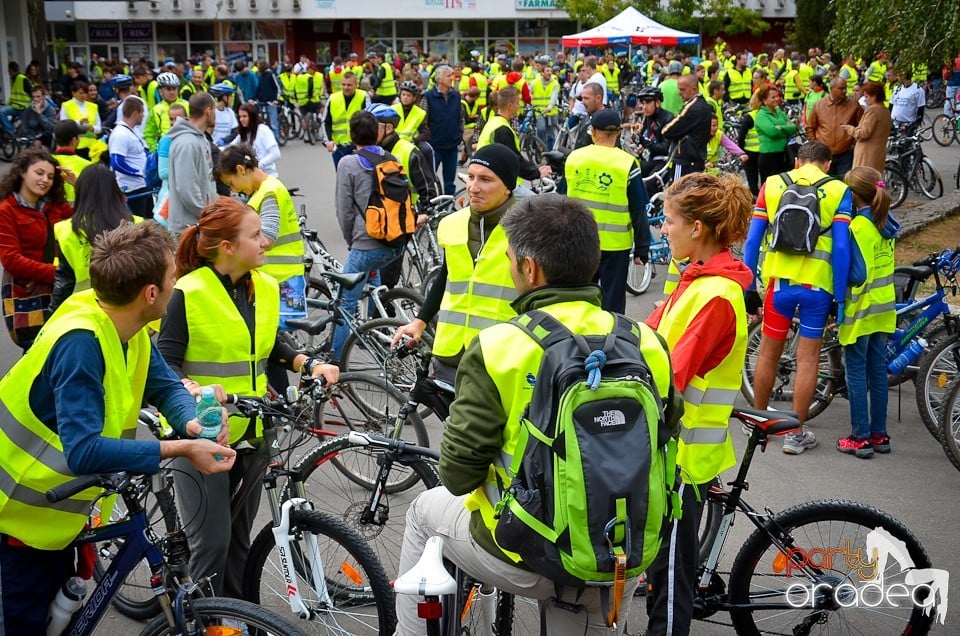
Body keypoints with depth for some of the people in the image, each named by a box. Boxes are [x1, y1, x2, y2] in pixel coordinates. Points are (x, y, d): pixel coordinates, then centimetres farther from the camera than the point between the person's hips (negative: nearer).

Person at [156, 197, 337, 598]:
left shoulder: (265, 288, 5)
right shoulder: (189, 293, -14)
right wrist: (195, 390, -33)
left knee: (240, 535, 15)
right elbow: (166, 362, -13)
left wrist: (310, 365, 2)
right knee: (211, 540, -6)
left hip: (250, 428, 6)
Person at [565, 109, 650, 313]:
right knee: (612, 303, 6)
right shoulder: (627, 164, -11)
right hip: (614, 244, -3)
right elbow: (638, 212, -8)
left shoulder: (573, 158, -1)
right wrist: (642, 248, 0)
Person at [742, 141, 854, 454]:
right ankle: (795, 434, 13)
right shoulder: (838, 191, -1)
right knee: (808, 357, 8)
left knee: (768, 352, 16)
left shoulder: (772, 184, 5)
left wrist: (748, 288, 7)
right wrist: (839, 298, -4)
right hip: (817, 285, -1)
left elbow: (752, 241, 1)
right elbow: (841, 248, -8)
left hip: (779, 280, 2)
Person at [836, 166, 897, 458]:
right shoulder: (887, 223, 7)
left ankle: (860, 438, 3)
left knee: (856, 372, 0)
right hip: (884, 306, 8)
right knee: (878, 370, 13)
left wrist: (842, 308, -16)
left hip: (862, 308, -8)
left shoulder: (859, 225, -18)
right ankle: (879, 434, 19)